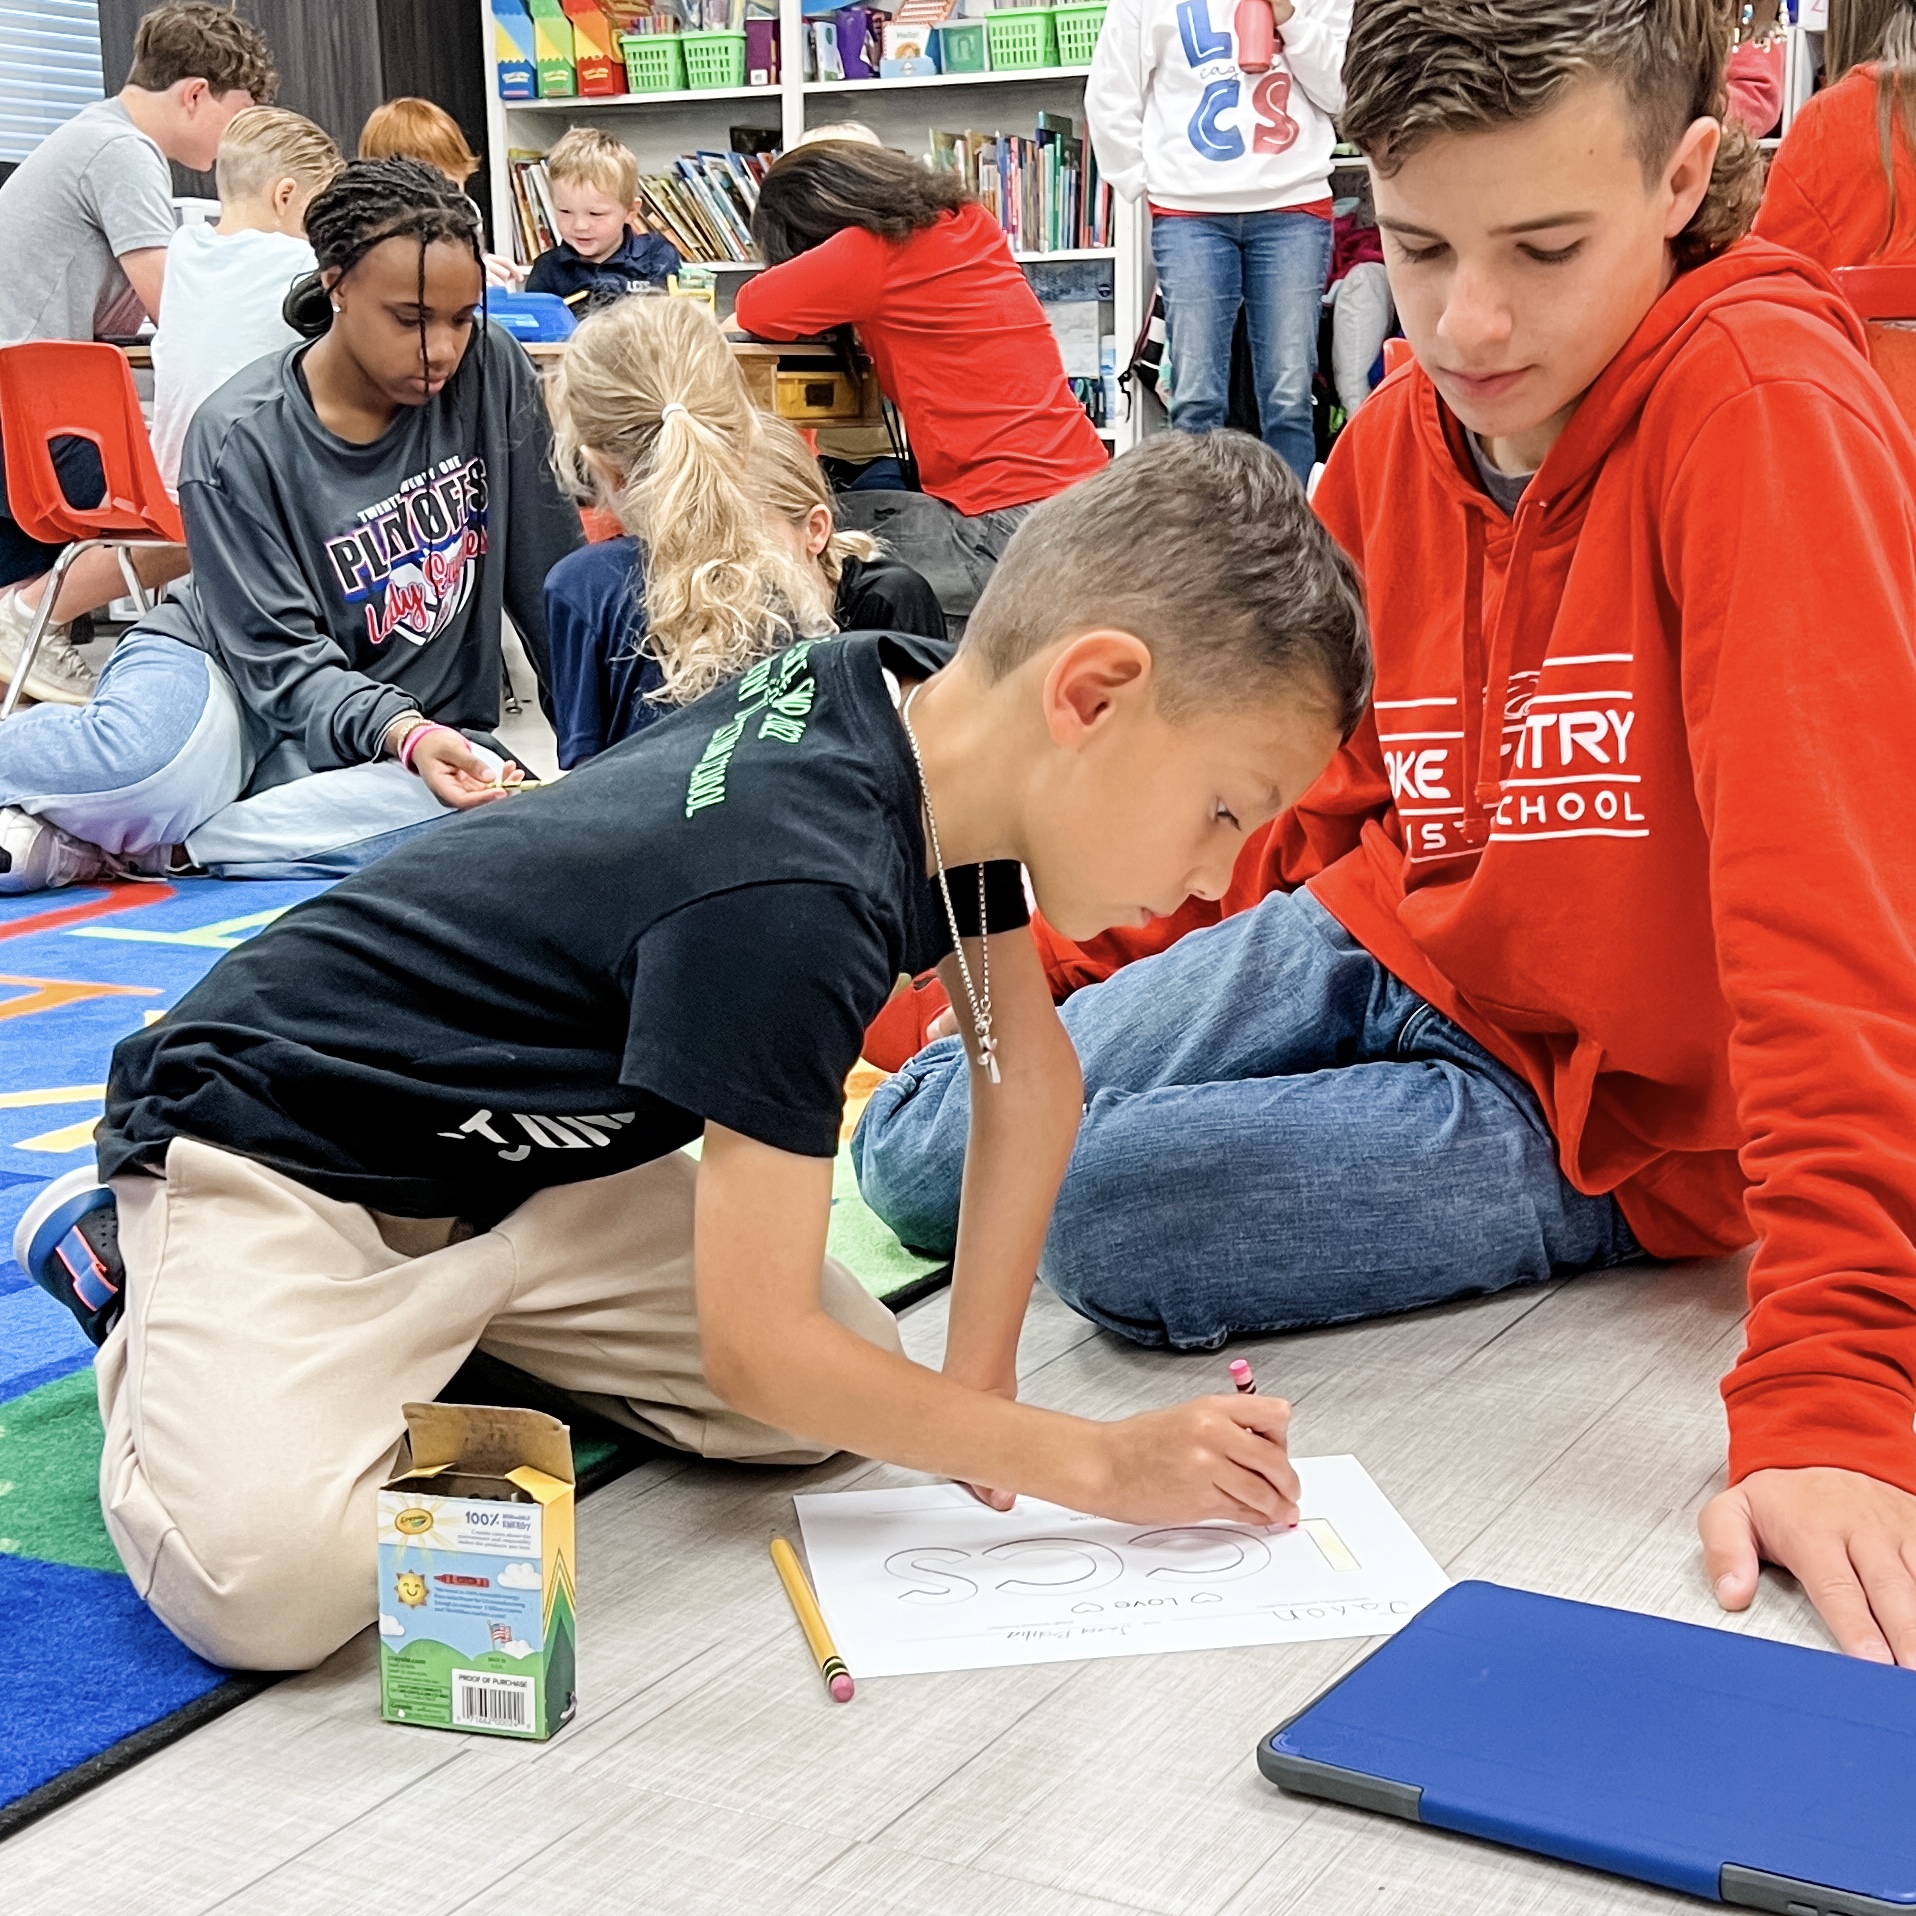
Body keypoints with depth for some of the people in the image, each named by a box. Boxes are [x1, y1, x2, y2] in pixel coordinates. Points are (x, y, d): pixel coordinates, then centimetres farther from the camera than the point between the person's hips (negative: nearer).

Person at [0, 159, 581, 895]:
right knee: (145, 762, -43)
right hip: (225, 674, -4)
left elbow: (551, 572, 0)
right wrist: (403, 734, -33)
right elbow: (281, 656, -16)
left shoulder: (492, 373, -8)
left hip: (417, 725, 5)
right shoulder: (241, 437, -15)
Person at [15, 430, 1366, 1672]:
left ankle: (424, 1319, 14)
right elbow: (757, 1349, -28)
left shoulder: (933, 709, -8)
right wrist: (1100, 1463, -20)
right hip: (270, 1144, -8)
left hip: (519, 1146, 9)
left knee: (853, 1383, -3)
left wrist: (978, 1374, -2)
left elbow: (1033, 1075, 5)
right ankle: (133, 1272, 3)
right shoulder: (789, 892, -35)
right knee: (274, 1585, -29)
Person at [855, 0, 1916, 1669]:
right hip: (1379, 946, 6)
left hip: (1607, 1109, -5)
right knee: (915, 1160, -2)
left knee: (1107, 1210, -23)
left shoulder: (1765, 402, -24)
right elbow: (1307, 805, 7)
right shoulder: (1399, 433, -2)